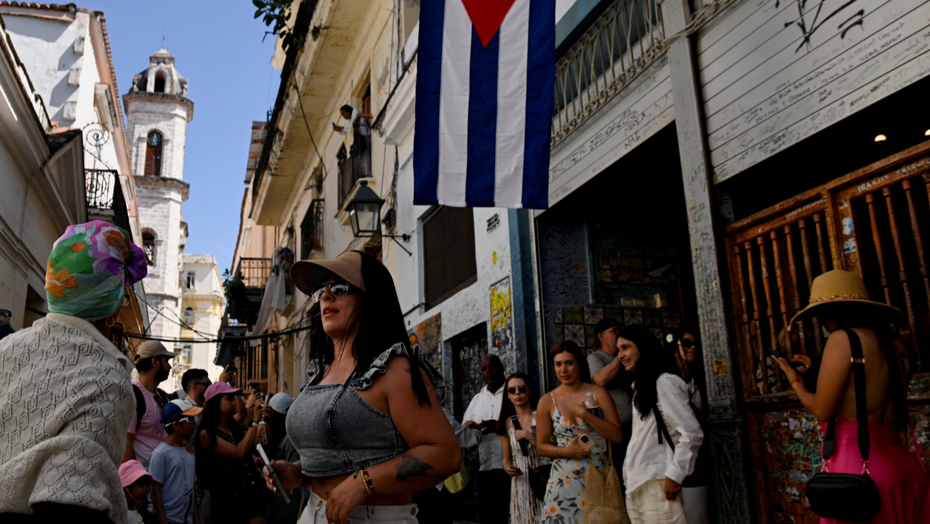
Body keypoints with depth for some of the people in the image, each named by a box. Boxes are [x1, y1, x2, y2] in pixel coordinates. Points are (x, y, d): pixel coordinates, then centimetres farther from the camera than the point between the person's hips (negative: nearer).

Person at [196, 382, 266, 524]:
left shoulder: (234, 426, 9)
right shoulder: (206, 434, -13)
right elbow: (239, 452, -22)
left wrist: (263, 420, -7)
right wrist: (254, 422, -18)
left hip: (252, 492, 6)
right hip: (228, 497, -6)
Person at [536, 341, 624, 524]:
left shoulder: (598, 393, 0)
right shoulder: (547, 402, 2)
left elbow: (617, 436, -6)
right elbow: (541, 445, 7)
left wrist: (586, 414, -15)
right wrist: (565, 451, -11)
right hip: (565, 481, 1)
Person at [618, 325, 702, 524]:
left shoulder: (664, 382, -8)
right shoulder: (642, 385, 20)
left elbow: (692, 433, -14)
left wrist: (674, 475, -13)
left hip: (656, 483, -8)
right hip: (636, 482, 8)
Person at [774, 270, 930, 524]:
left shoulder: (843, 338, -11)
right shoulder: (888, 342, 12)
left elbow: (822, 410, -10)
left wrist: (796, 383, 8)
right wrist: (818, 374, 24)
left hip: (859, 467, -8)